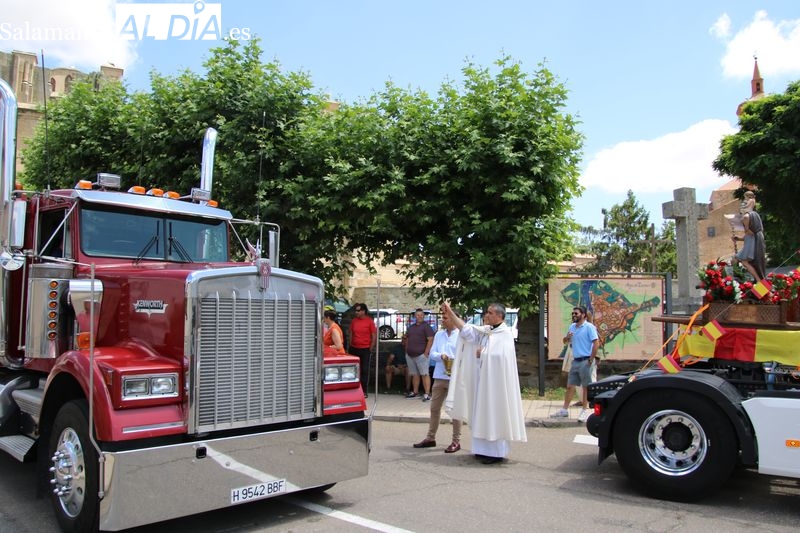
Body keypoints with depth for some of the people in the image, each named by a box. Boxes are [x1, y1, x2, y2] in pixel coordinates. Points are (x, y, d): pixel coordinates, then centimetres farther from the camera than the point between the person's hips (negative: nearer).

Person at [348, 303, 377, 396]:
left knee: (364, 370, 3)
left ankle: (364, 391, 9)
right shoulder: (354, 320, 5)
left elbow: (374, 335, -5)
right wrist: (350, 345, 8)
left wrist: (371, 349, -6)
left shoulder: (370, 321, -7)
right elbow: (351, 333, 14)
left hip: (365, 349, -4)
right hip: (354, 349, 4)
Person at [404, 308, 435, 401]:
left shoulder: (426, 326, -2)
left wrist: (426, 353, -16)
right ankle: (415, 392, 21)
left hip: (421, 355, -6)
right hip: (410, 355, 7)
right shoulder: (411, 327, 18)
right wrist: (406, 351, 13)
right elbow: (407, 340, 23)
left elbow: (430, 340, -10)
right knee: (414, 374, 13)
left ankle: (427, 394, -9)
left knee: (424, 374, -7)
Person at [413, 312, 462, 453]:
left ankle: (456, 441, 10)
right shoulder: (439, 334, 13)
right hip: (440, 376, 6)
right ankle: (430, 437, 23)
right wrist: (441, 356, -12)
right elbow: (432, 353, 8)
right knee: (434, 407, 11)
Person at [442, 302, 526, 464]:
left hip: (496, 381, -8)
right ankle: (486, 449, 20)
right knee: (485, 415, 12)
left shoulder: (505, 334, -12)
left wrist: (482, 353, -9)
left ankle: (497, 452, 5)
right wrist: (450, 313, -3)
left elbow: (500, 356, -23)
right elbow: (466, 329, 4)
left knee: (494, 415, -3)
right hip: (484, 380, 8)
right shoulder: (485, 331, 10)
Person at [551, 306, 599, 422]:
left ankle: (585, 410, 8)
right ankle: (564, 410, 14)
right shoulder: (572, 327, 14)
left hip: (585, 361, -7)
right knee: (570, 386, 9)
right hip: (575, 361, 7)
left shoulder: (589, 327, -9)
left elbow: (596, 343, -15)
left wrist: (591, 359, -18)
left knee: (586, 387, 1)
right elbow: (566, 342, 22)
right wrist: (567, 337, -3)